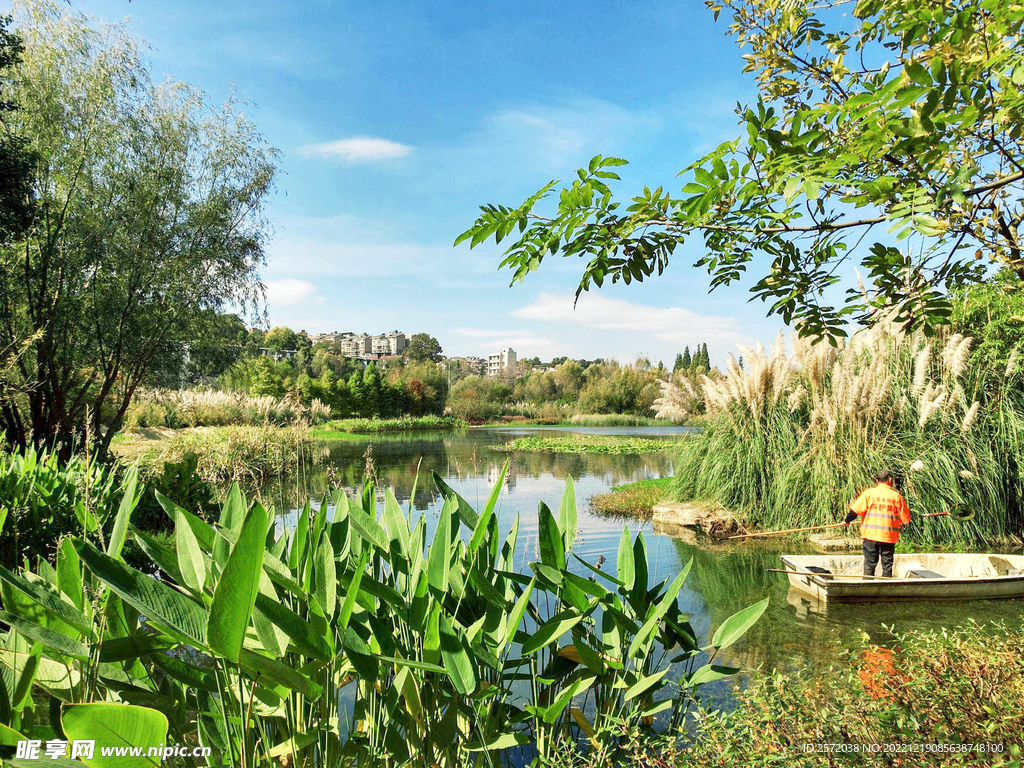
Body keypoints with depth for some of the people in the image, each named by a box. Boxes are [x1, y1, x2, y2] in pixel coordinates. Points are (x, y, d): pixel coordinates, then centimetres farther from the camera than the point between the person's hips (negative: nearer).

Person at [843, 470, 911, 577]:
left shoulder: (869, 493, -3)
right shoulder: (897, 496, 0)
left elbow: (856, 510, -3)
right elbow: (905, 519, 5)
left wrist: (847, 520, 14)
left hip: (871, 535, 0)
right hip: (889, 536, 1)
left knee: (869, 564, 6)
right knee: (887, 566, 10)